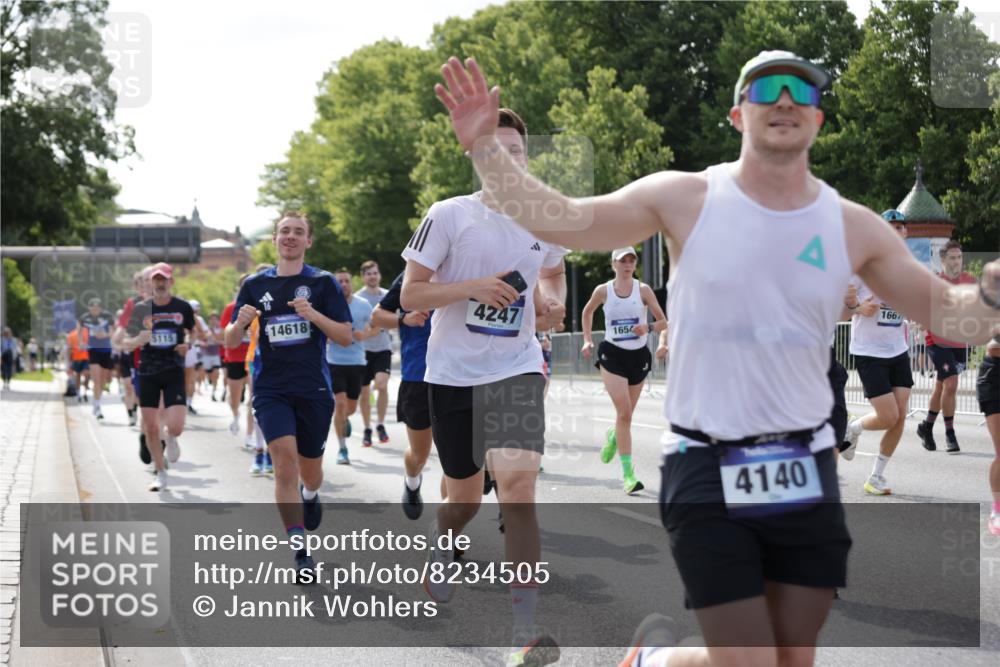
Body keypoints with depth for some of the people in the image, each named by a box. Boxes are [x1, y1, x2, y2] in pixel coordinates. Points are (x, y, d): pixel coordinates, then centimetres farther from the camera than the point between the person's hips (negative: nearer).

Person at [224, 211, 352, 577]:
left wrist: (313, 315, -20)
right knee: (285, 460, -18)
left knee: (309, 471, 11)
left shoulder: (322, 282, 1)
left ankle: (310, 495, 49)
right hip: (271, 389, 0)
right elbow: (231, 341, 9)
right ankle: (300, 553, -15)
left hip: (314, 388, 0)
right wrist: (240, 323, -14)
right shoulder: (255, 284, 7)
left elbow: (345, 336, -3)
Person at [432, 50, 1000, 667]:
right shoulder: (686, 199, -4)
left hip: (807, 472, 3)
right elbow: (558, 220, -3)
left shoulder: (853, 227, 2)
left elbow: (950, 315, 6)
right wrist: (484, 146, -13)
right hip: (708, 472, -3)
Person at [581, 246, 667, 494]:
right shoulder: (603, 291, -1)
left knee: (626, 414, 14)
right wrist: (587, 340, 10)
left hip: (638, 355, 2)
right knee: (624, 412, -15)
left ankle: (613, 436, 51)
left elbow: (663, 322, -3)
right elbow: (587, 312, 18)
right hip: (612, 355, -2)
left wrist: (648, 327, -23)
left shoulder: (643, 290, -2)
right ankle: (628, 474, -14)